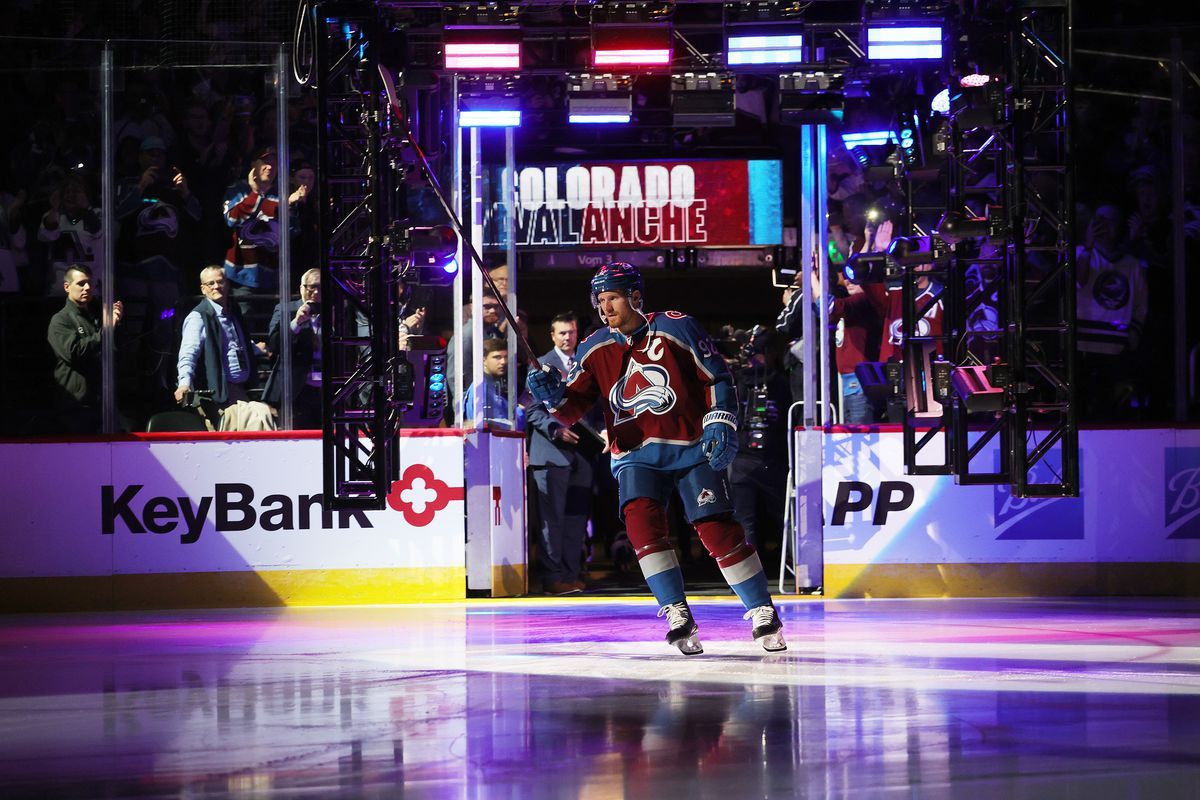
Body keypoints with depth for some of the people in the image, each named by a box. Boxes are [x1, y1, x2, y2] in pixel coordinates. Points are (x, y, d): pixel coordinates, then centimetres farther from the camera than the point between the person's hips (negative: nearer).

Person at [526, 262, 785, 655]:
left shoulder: (676, 328, -6)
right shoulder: (595, 349, 4)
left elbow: (717, 378, -1)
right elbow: (572, 410, 0)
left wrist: (720, 425, -11)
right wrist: (555, 397, -21)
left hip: (691, 447, -3)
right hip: (636, 453, 3)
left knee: (717, 530, -10)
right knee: (641, 520, -21)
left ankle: (763, 613, 4)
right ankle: (678, 618, -15)